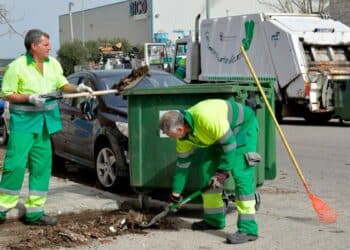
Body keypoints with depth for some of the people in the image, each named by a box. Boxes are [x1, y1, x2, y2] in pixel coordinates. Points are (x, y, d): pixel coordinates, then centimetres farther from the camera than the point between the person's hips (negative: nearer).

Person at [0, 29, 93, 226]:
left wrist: (77, 89, -1)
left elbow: (62, 84, 18)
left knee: (42, 166, 6)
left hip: (45, 122, 6)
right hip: (23, 122, -6)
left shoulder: (53, 64, 8)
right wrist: (29, 97, -19)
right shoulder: (17, 66, -10)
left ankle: (34, 211, 14)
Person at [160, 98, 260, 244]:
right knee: (208, 173, 5)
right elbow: (182, 164, 2)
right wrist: (176, 193, 7)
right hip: (219, 133, 8)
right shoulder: (184, 136, -10)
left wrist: (223, 171, -21)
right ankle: (214, 220, 20)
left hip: (243, 126, -8)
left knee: (240, 174, -19)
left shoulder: (205, 118, -38)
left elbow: (229, 143, -29)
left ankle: (248, 229, -20)